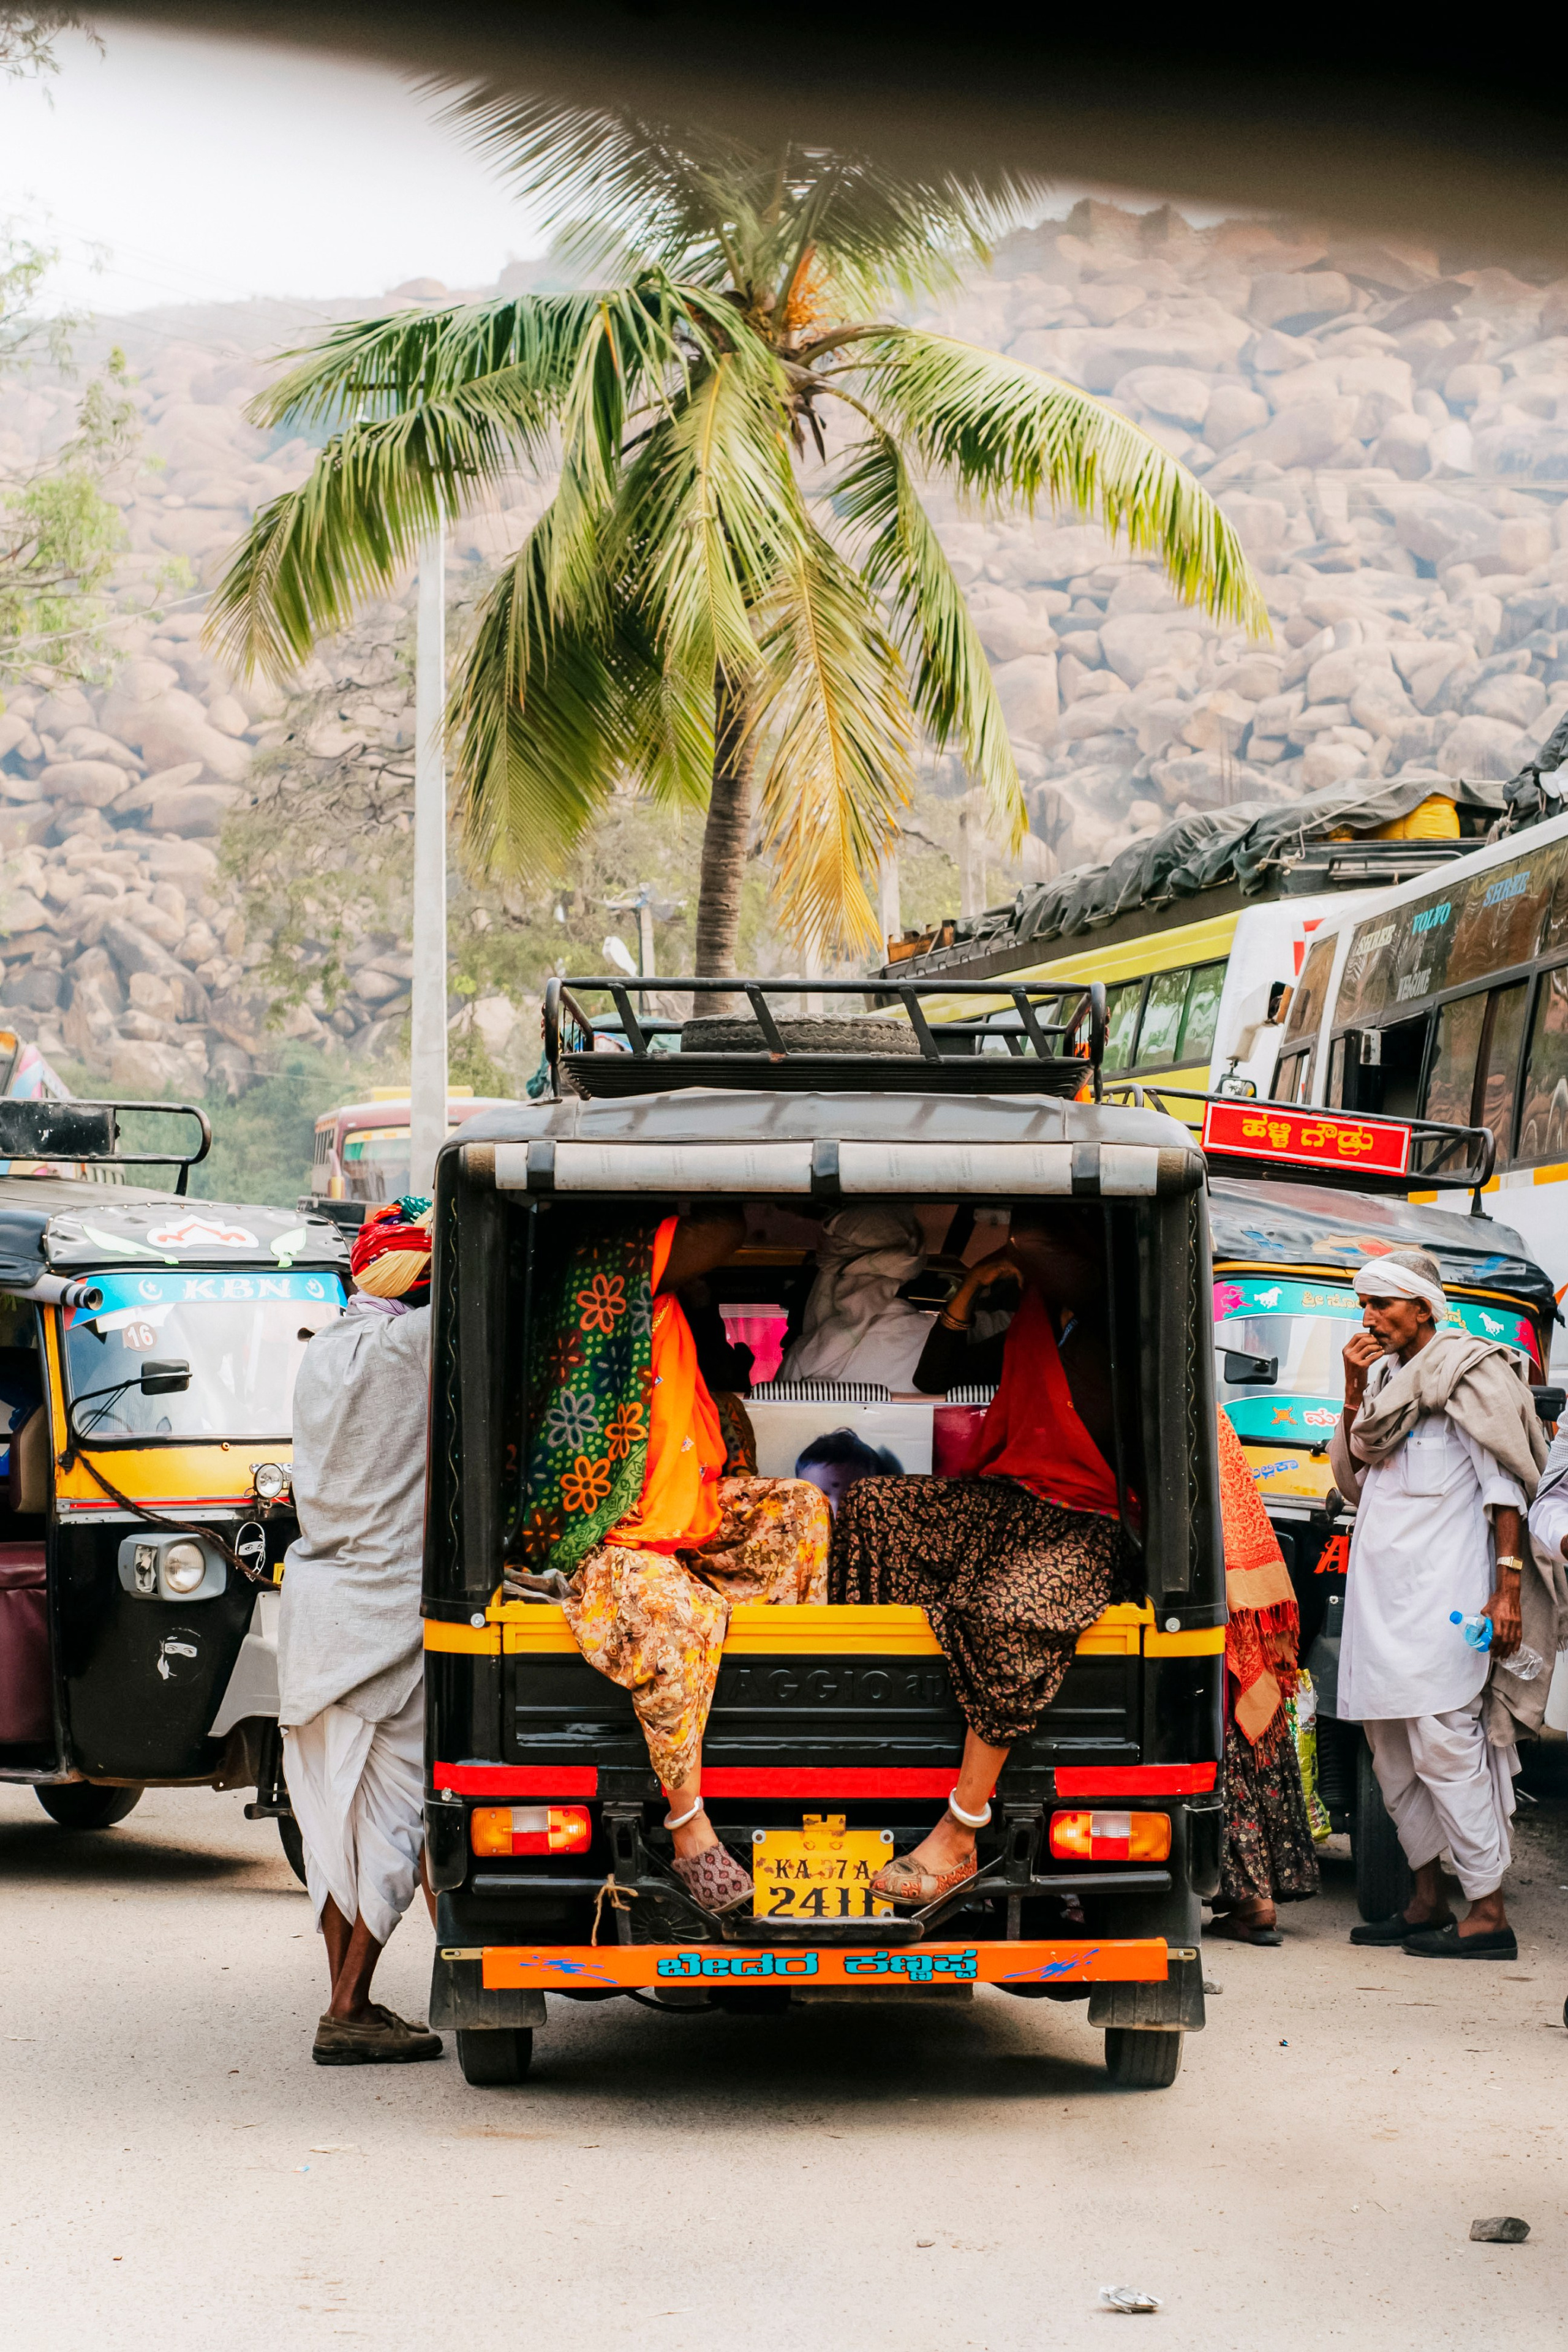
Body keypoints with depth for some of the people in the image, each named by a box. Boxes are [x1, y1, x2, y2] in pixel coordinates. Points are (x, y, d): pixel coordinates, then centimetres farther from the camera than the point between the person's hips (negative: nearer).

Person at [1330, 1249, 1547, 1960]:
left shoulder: (1467, 1372, -6)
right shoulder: (1387, 1379, 18)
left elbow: (1504, 1486, -10)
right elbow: (1350, 1479, 18)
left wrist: (1507, 1587, -17)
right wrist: (1354, 1393, 6)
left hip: (1442, 1591, -9)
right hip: (1379, 1584, 9)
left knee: (1443, 1742, -13)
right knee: (1392, 1749, 10)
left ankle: (1489, 1913, -14)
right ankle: (1427, 1901, 18)